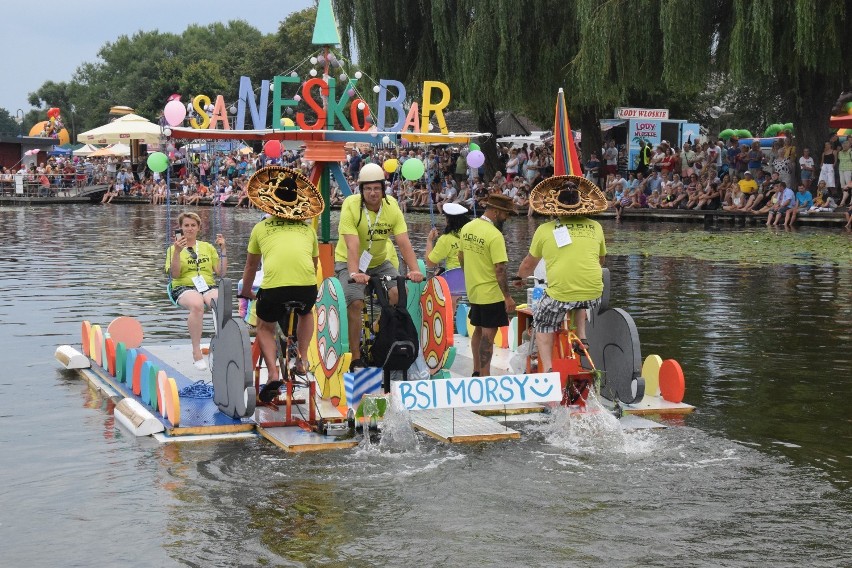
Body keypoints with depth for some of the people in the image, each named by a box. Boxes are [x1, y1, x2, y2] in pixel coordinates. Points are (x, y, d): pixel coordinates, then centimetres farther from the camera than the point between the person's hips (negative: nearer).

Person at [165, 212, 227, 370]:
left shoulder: (208, 247, 22)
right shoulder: (174, 249, 13)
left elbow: (221, 272, 15)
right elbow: (174, 274, -3)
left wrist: (223, 249, 8)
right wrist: (177, 252, -15)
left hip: (208, 286, 2)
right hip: (184, 288, -2)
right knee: (197, 305, -40)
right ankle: (196, 352, -35)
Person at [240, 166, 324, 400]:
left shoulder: (261, 228, 19)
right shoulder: (308, 229, 23)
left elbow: (251, 266, 32)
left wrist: (246, 292, 49)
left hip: (274, 285, -2)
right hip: (307, 285, 2)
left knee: (264, 327, 25)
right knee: (306, 313, 37)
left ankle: (273, 373, 2)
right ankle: (302, 361, 26)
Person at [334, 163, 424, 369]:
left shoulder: (392, 207, -12)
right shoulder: (351, 206, -22)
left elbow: (404, 242, -19)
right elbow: (352, 246, -33)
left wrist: (414, 270, -32)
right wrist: (354, 273, -46)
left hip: (378, 262, 4)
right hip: (349, 262, -4)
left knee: (399, 294, -17)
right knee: (356, 303, -22)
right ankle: (355, 358, -12)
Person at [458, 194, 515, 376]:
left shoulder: (467, 228, 3)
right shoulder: (495, 236, -22)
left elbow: (461, 256, 13)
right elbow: (500, 268, -22)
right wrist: (508, 297, -17)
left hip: (473, 290, 8)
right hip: (491, 293, -8)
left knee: (478, 330, 19)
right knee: (488, 334, -3)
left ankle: (477, 371, 28)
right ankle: (485, 377, -1)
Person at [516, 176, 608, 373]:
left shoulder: (545, 230, 3)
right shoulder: (595, 227, 9)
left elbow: (529, 264, 15)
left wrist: (520, 277, 36)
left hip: (560, 293, -3)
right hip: (593, 294, 3)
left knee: (543, 325, 21)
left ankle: (547, 369, 7)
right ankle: (581, 337, 19)